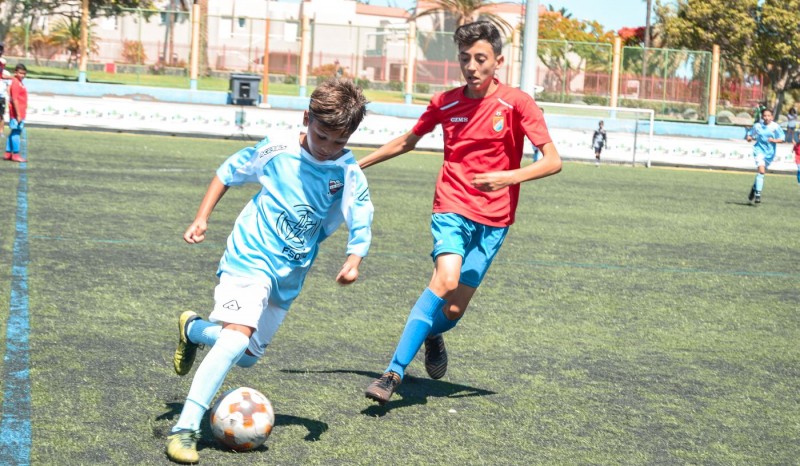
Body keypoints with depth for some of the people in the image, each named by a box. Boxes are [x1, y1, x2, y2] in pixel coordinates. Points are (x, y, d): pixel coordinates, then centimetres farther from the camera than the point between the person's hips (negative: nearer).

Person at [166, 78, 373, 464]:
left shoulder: (351, 176, -7)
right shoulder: (275, 151, -10)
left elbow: (361, 226, -8)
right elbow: (228, 172, 5)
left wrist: (354, 260, -28)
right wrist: (202, 217, -1)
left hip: (289, 276, 5)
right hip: (250, 258, -5)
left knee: (247, 355, 15)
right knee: (237, 336, -27)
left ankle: (192, 328, 46)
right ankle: (185, 428, -21)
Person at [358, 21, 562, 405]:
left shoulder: (516, 103, -7)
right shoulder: (445, 103, 2)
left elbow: (552, 162, -11)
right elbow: (407, 142, 19)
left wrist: (509, 177, -27)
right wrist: (356, 164, 19)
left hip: (492, 219, 0)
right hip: (452, 208, 0)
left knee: (454, 309, -2)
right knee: (445, 280, -27)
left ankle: (433, 333, 37)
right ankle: (394, 372, -26)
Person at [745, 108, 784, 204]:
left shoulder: (776, 127, -6)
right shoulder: (757, 126, -2)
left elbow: (782, 138, -2)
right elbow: (750, 134, 12)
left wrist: (774, 140, -21)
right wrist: (749, 138, -10)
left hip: (770, 153, 2)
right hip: (759, 150, -2)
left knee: (761, 173, 15)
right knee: (761, 171, -21)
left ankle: (754, 188, 42)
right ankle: (757, 194, -18)